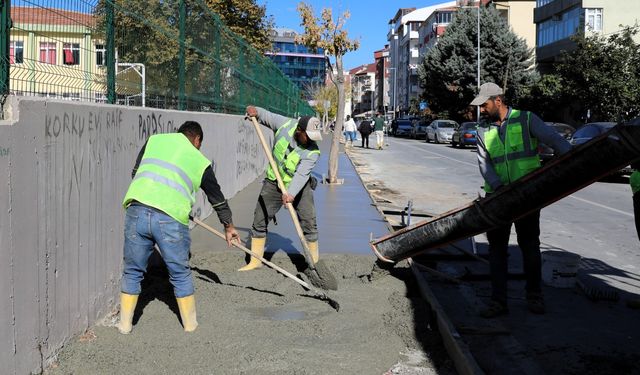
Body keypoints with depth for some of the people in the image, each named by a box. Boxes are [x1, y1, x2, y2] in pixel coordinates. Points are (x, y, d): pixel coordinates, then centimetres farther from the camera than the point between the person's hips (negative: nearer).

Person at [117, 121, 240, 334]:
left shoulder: (154, 140, 20)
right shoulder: (200, 161, 17)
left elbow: (135, 173, 25)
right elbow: (217, 197, 27)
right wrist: (228, 226, 40)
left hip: (137, 210, 2)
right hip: (171, 218, -2)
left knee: (132, 271, 18)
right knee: (180, 274, 16)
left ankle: (125, 323, 26)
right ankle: (190, 323, 29)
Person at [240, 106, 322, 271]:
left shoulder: (312, 152, -26)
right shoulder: (285, 124, -17)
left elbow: (301, 175, -37)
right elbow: (268, 117, 5)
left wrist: (291, 193, -50)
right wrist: (256, 112, -14)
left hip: (299, 186, -3)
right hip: (273, 183, 3)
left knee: (309, 223, -6)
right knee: (259, 220, 4)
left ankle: (314, 262, 8)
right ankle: (255, 261, 16)